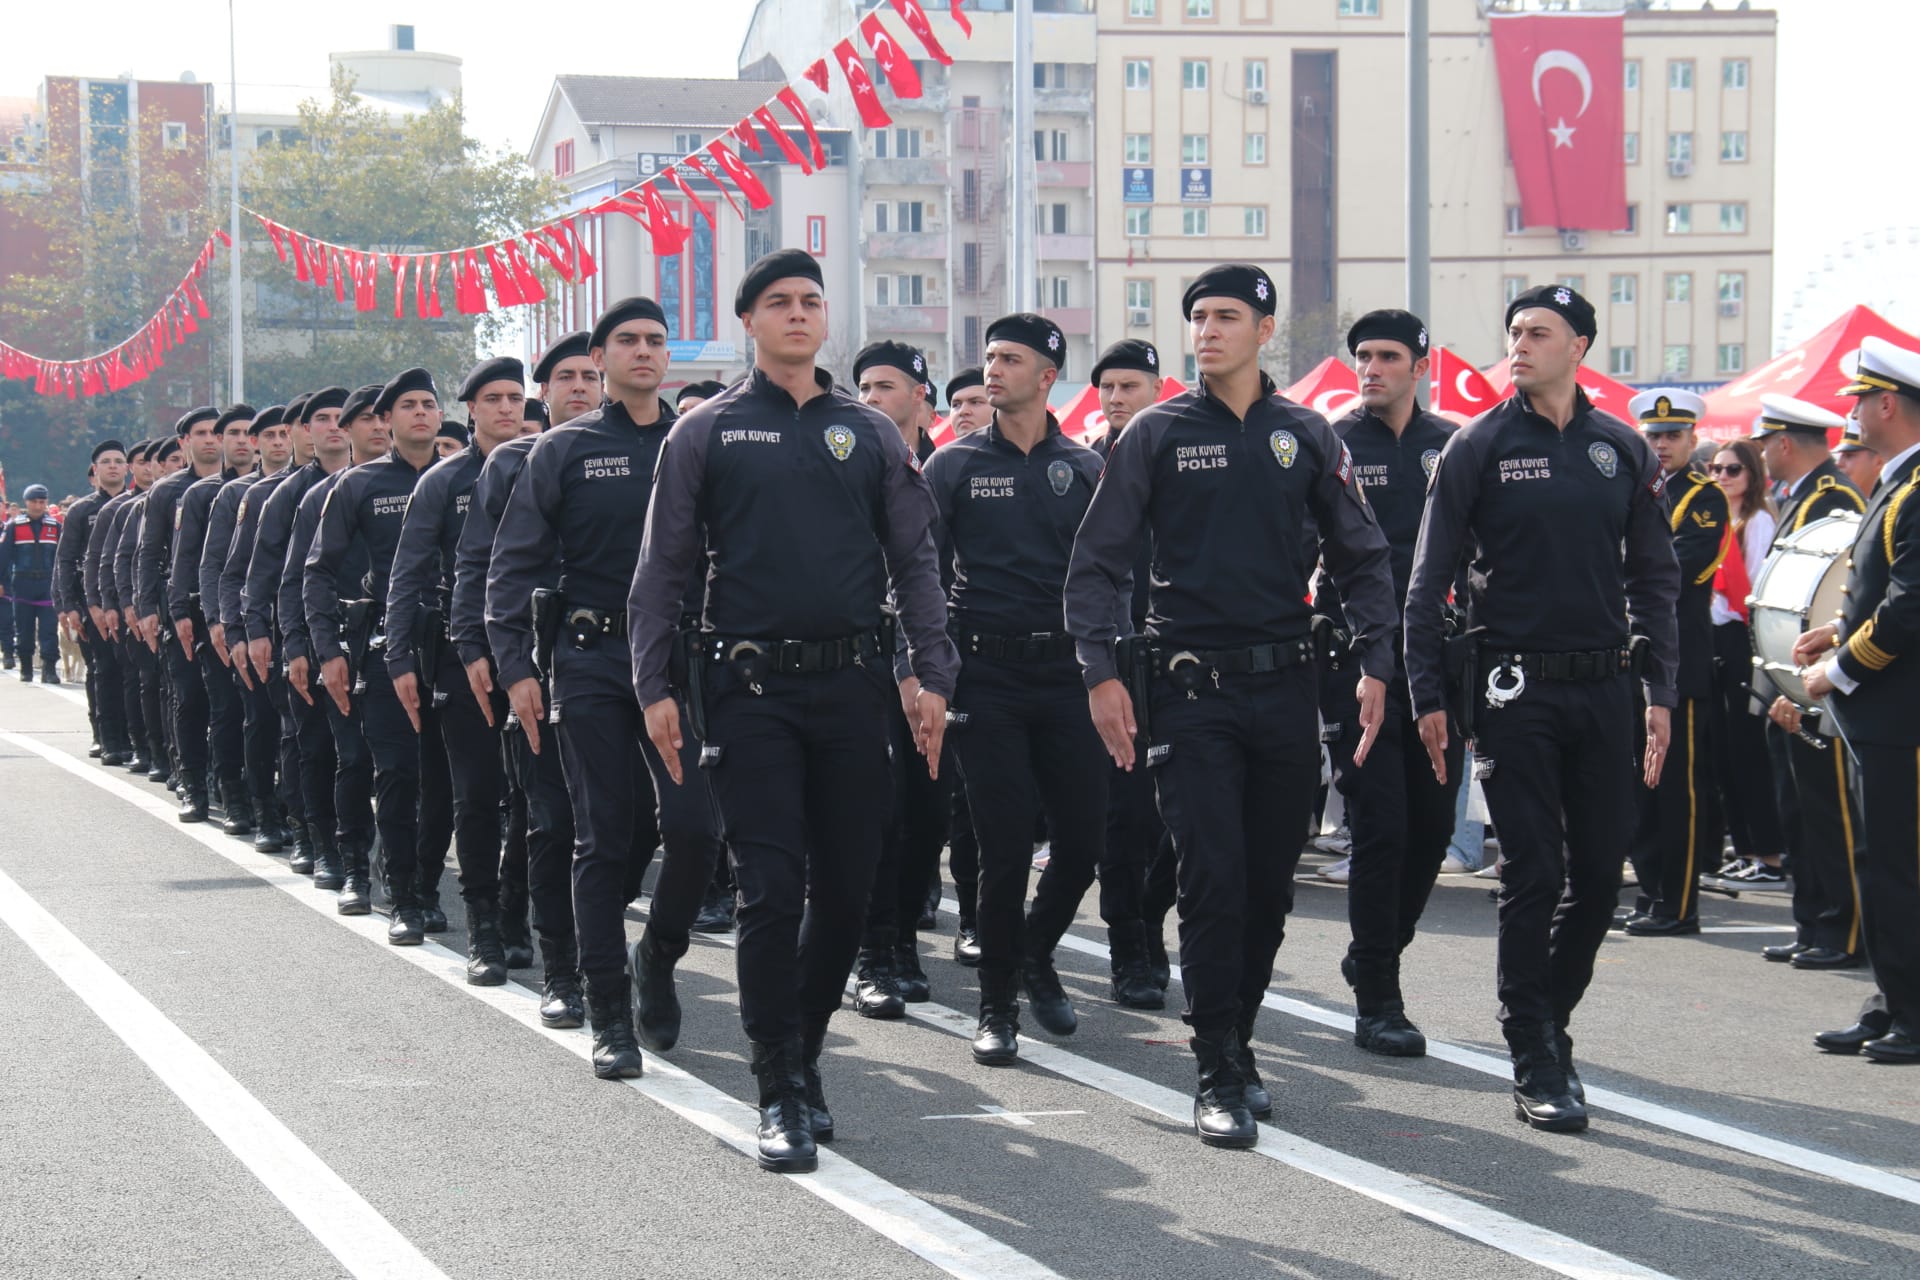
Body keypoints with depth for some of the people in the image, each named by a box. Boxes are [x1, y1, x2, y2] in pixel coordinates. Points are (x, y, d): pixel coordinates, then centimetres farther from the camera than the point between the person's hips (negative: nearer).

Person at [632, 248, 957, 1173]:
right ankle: (782, 1094, -3)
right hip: (751, 687, -3)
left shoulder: (869, 434, 11)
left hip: (851, 686, 3)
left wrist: (932, 677, 0)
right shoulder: (708, 431, 5)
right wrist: (655, 688, -2)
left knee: (846, 887, 6)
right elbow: (663, 568, 5)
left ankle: (805, 1054, 25)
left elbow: (914, 563, 10)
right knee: (771, 888, -7)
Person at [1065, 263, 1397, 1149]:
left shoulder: (1306, 437, 8)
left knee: (1270, 882, 7)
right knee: (1214, 878, -10)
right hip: (1192, 686, -3)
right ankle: (1219, 1075, -6)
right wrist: (1102, 674, -7)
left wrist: (1374, 665, 3)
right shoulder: (1157, 435, 2)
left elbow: (1364, 557, 12)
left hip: (1286, 685, 3)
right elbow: (1096, 564, 2)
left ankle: (1236, 1042, 23)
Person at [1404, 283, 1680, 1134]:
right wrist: (1427, 696, -6)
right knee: (1534, 872, -6)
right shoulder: (1478, 447, -1)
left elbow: (1653, 578, 13)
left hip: (1602, 686, 4)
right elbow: (1429, 582, 0)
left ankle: (1551, 1022, 24)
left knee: (1600, 872, 5)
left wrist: (1659, 690, 6)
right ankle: (1536, 1061, 0)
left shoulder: (1623, 450, 9)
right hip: (1514, 687, -3)